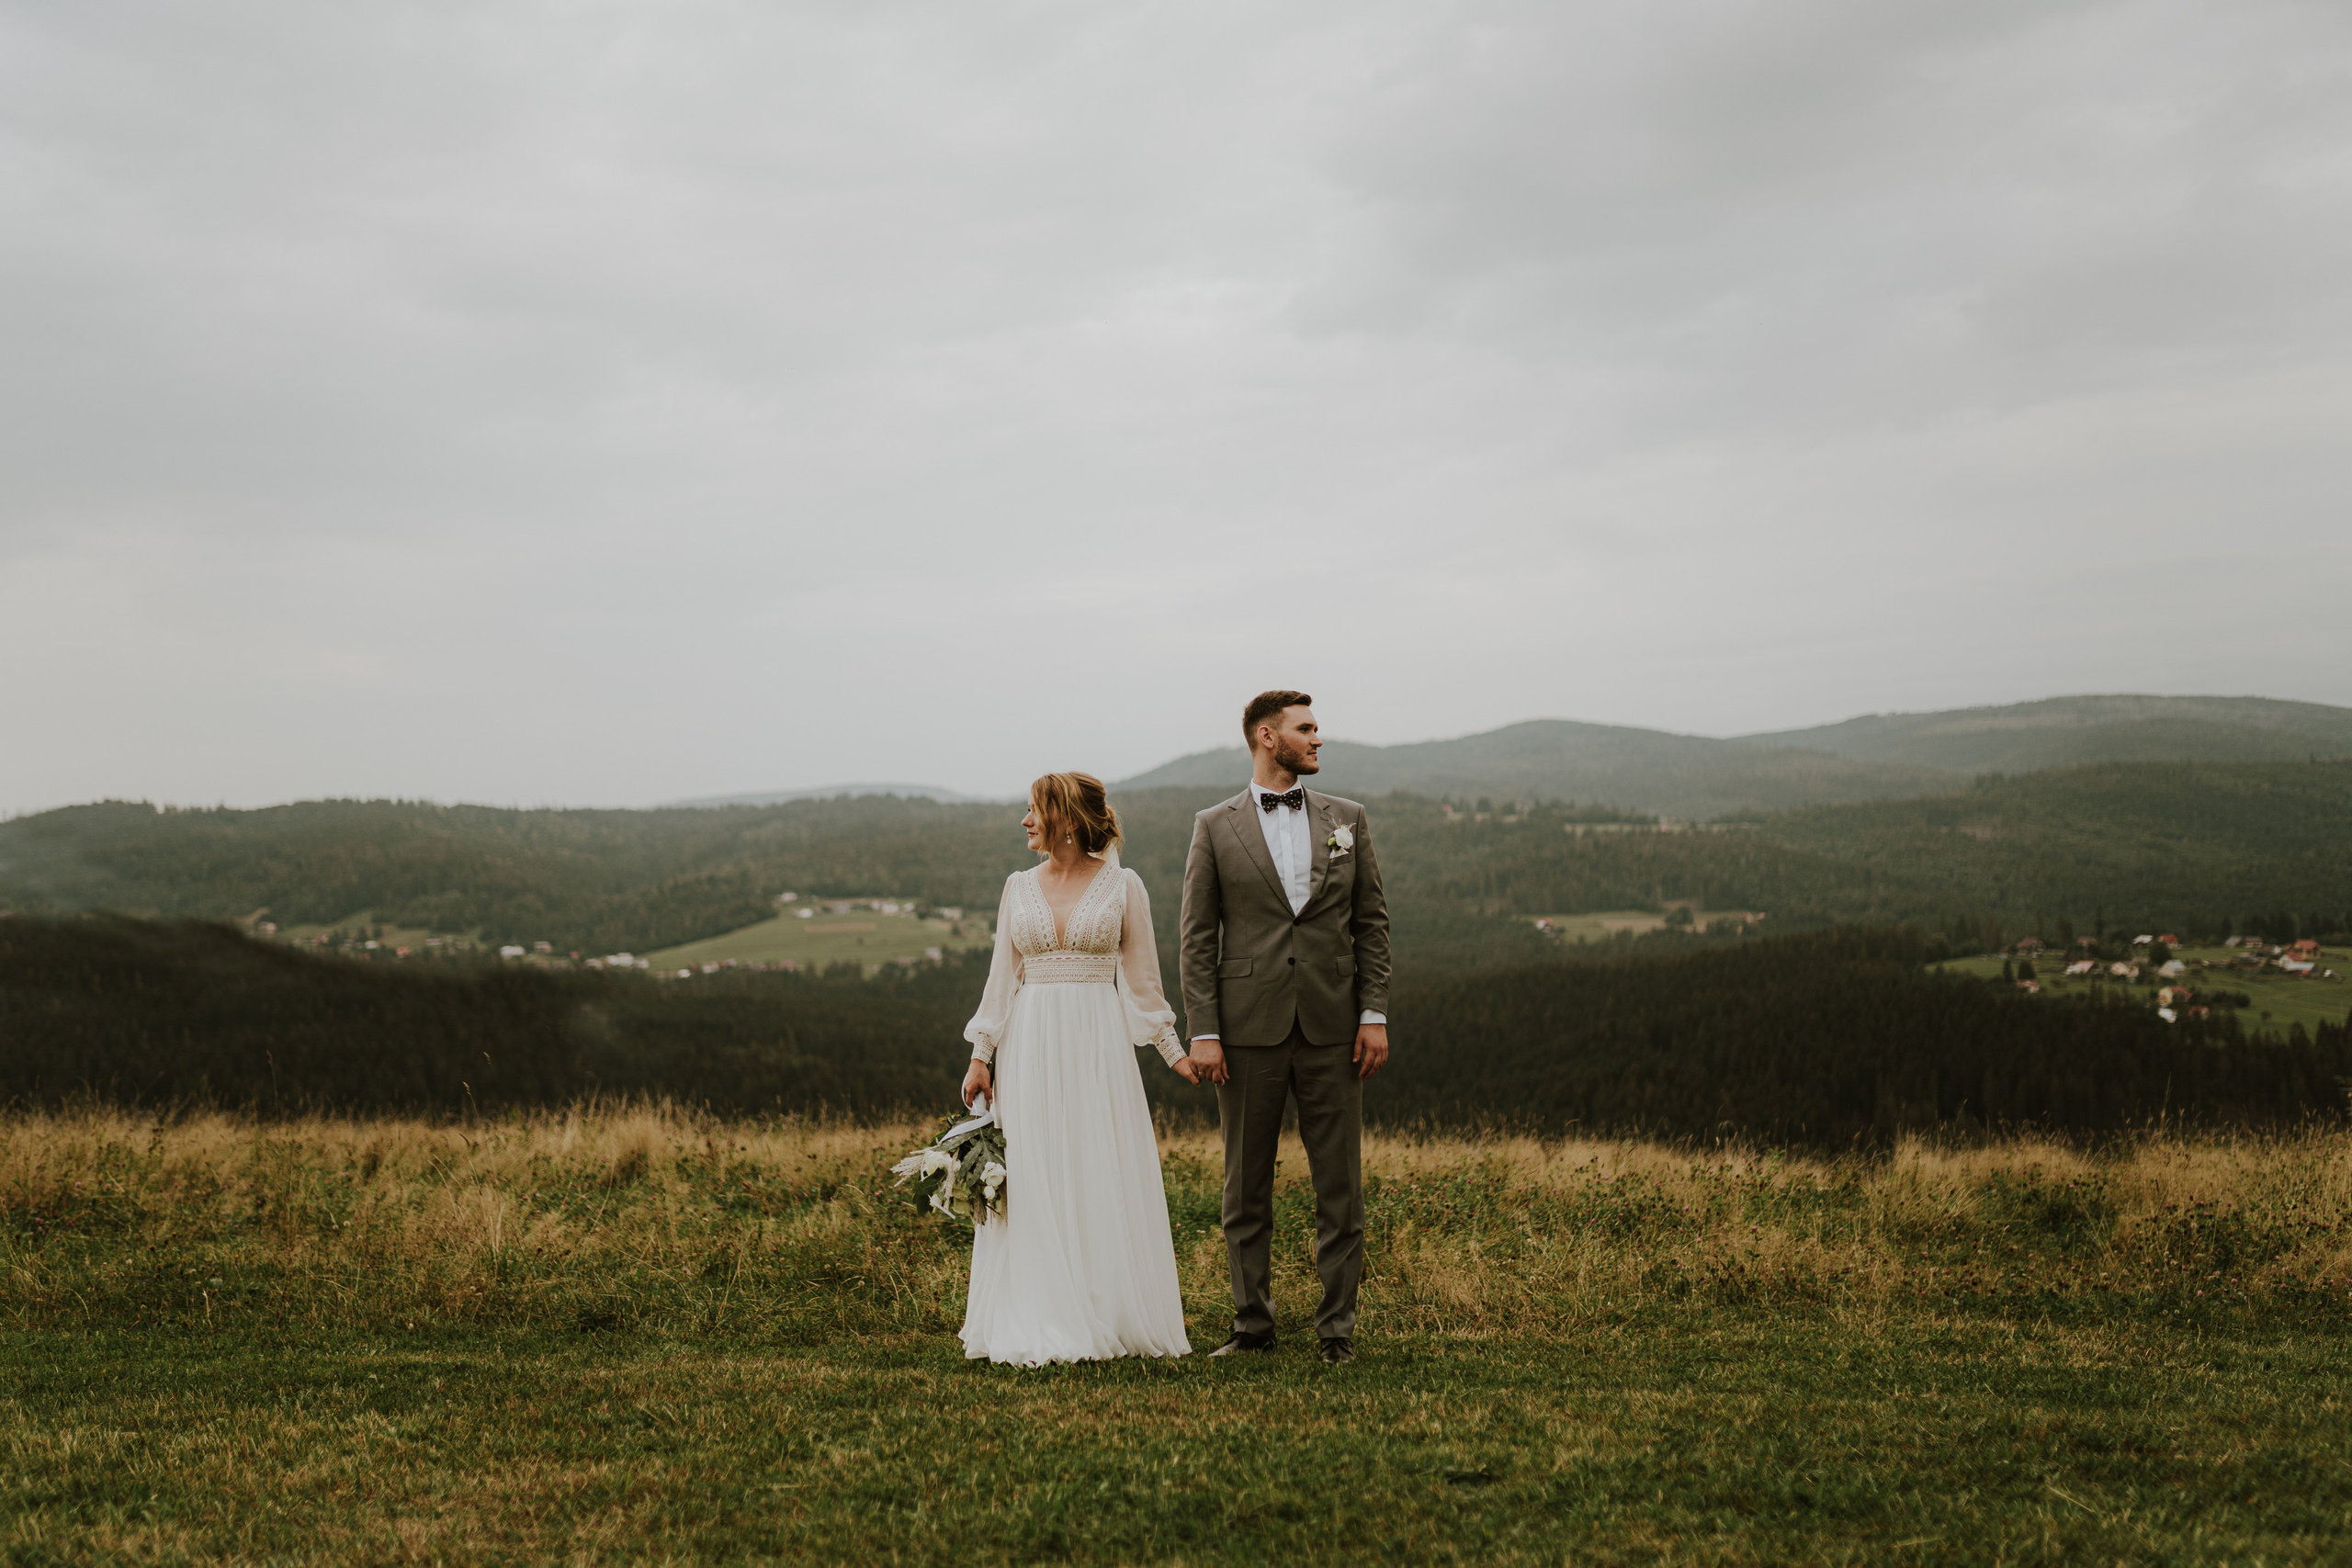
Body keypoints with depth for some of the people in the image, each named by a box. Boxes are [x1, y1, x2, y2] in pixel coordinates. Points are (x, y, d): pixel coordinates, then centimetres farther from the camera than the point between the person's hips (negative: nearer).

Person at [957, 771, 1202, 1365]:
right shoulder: (1019, 887, 9)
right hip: (1031, 1047, 2)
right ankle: (1038, 1325, 5)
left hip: (1099, 1046, -2)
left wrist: (1174, 1051, 2)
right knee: (1032, 1184, 0)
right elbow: (1002, 978, 10)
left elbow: (1141, 975, 5)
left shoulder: (1123, 886, 2)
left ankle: (1108, 1319, 8)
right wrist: (981, 1055, 4)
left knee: (1104, 1180, -1)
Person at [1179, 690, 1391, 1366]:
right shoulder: (1214, 827, 2)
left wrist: (1374, 1015, -1)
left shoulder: (1347, 819, 8)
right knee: (1246, 1187, 6)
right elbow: (1196, 937, 1)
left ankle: (1337, 1328, 11)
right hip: (1249, 1030, -1)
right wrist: (1203, 1032, -6)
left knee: (1339, 1185, 2)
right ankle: (1252, 1323, 17)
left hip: (1332, 1030, 1)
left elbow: (1372, 923, 8)